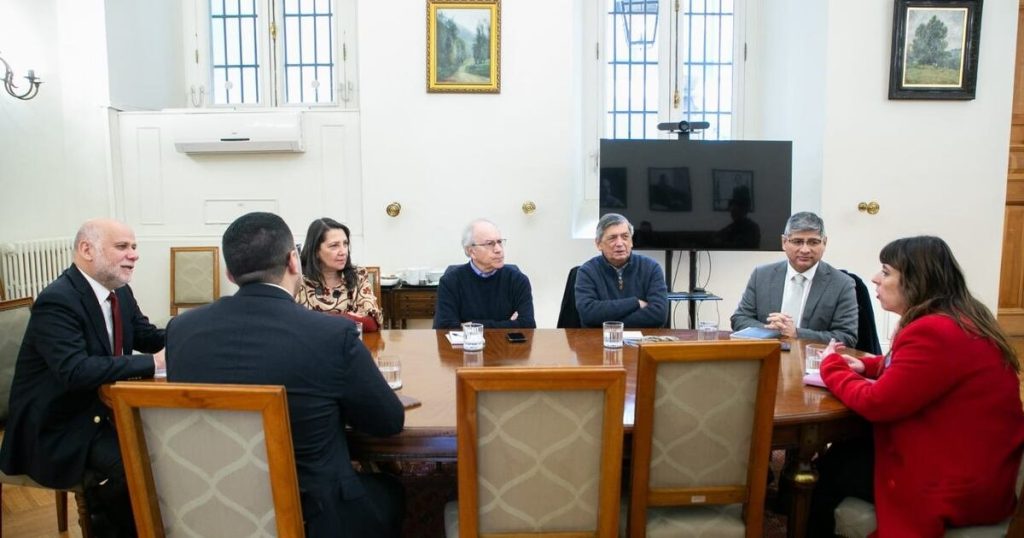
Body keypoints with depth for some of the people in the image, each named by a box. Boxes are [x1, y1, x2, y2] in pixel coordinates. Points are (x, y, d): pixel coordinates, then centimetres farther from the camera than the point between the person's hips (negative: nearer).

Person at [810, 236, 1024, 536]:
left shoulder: (935, 332, -26)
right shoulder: (960, 320, 7)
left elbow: (874, 403, -22)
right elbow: (908, 368, 23)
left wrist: (831, 365, -5)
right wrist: (865, 365, 5)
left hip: (955, 487, -9)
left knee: (825, 470, 4)